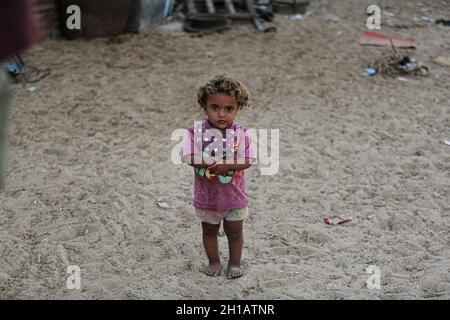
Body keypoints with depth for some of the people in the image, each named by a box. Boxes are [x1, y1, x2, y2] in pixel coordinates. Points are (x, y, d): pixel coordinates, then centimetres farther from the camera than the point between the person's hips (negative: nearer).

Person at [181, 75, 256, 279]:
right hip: (207, 196, 0)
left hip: (234, 196, 0)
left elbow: (247, 161, -16)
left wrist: (227, 165, -29)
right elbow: (188, 157, -20)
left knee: (234, 231, 15)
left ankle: (235, 263, 33)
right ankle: (213, 261, 37)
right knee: (209, 231, 18)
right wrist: (210, 161, -32)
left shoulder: (241, 133, -11)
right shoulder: (196, 131, -12)